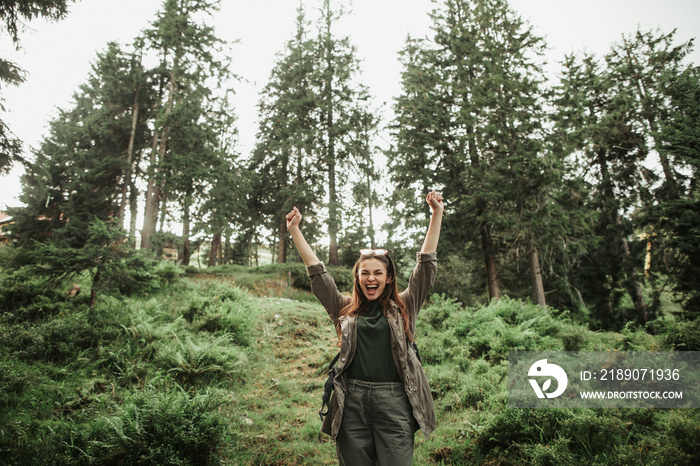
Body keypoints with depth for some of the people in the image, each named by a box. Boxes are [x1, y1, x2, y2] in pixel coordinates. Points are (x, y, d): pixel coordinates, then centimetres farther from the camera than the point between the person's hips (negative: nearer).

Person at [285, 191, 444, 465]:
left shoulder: (403, 308, 9)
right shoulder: (345, 311, 12)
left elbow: (427, 266, 6)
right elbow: (317, 273, 11)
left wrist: (436, 215, 3)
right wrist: (295, 230, 11)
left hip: (394, 401, -1)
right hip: (352, 401, 2)